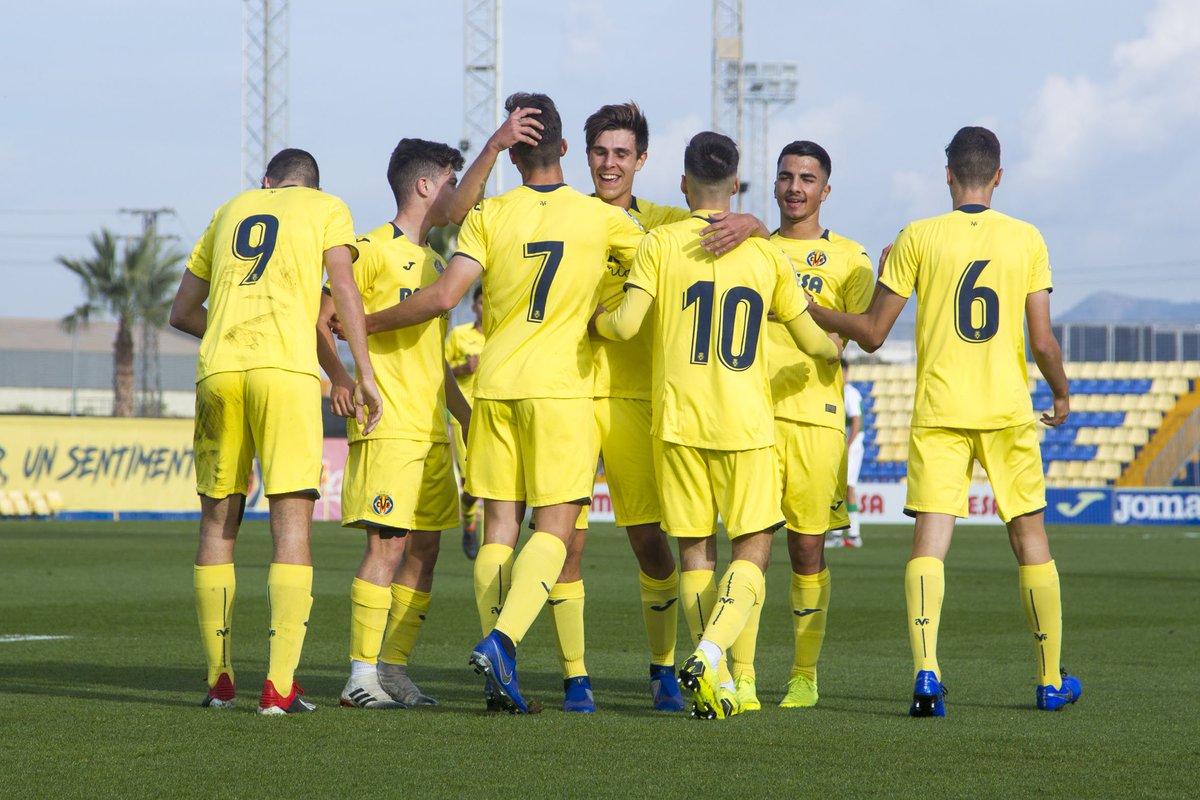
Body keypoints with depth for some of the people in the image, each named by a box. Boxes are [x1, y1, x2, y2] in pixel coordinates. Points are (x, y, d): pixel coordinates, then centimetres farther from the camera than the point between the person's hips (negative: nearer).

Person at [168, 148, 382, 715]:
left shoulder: (229, 211, 26)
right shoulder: (327, 208, 16)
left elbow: (182, 312, 28)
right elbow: (344, 292, 2)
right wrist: (364, 375, 1)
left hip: (218, 371, 3)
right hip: (287, 370, -3)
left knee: (218, 523, 13)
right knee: (292, 523, -4)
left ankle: (218, 680, 14)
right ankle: (279, 685, -12)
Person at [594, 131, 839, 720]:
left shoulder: (662, 244, -1)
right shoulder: (765, 254, 6)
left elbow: (626, 324, -10)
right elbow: (811, 340, 11)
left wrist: (594, 320, 13)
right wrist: (838, 352, 34)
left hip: (679, 421, 0)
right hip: (747, 423, 0)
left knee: (694, 550, 10)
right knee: (753, 552, 3)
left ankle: (713, 684, 5)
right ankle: (709, 655, -20)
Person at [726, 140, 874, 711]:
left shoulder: (847, 257, 9)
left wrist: (807, 307, -16)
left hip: (814, 414, -1)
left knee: (808, 547, 1)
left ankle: (804, 675, 12)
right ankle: (741, 677, -7)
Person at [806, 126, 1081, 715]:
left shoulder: (918, 238, -1)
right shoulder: (1027, 240, 2)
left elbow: (871, 334, 0)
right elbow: (1043, 341, 0)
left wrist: (809, 310, 16)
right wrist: (1062, 394, 19)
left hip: (939, 411, -1)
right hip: (1009, 411, 1)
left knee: (929, 540, -6)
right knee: (1030, 538, 13)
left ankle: (925, 671, -25)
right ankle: (1051, 679, 20)